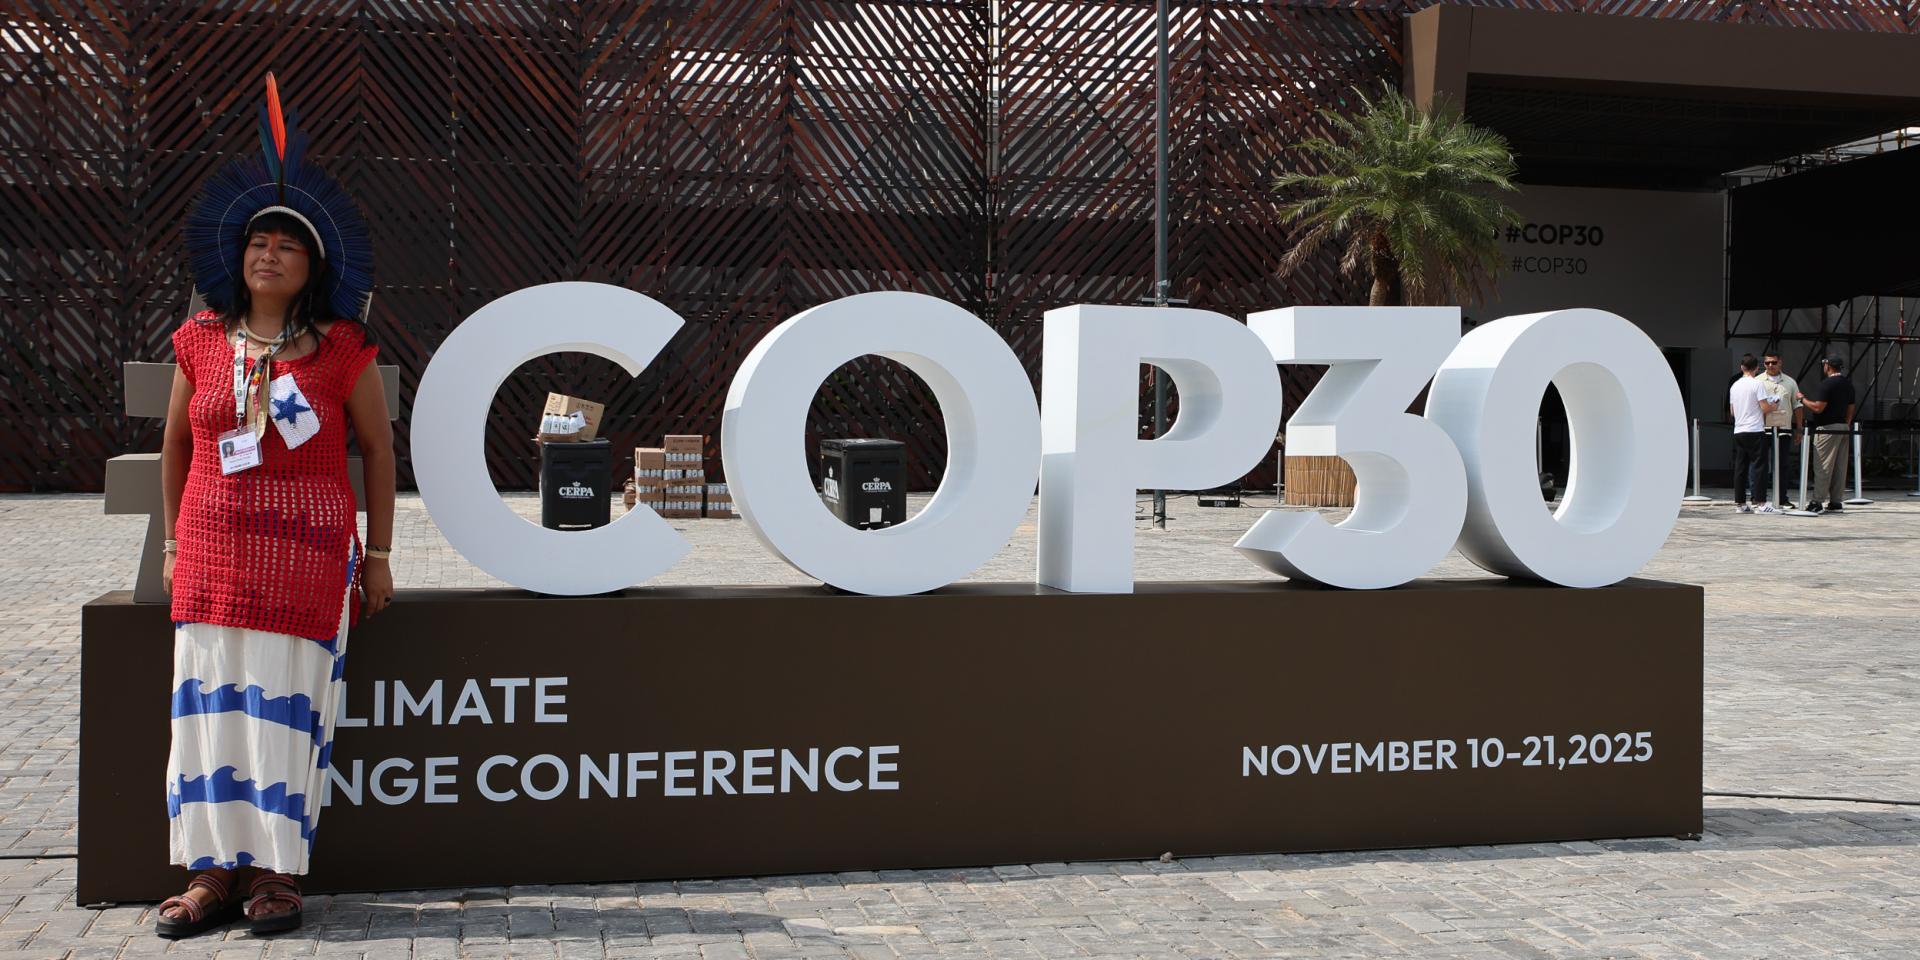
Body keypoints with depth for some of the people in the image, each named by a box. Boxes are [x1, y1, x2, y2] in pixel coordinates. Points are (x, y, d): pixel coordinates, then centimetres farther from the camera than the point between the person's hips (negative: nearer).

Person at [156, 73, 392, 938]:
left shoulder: (341, 348, 0)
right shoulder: (201, 342, 7)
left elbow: (379, 448, 4)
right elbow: (176, 446, 17)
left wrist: (377, 555, 2)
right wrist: (175, 542, 17)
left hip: (309, 553, -2)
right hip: (214, 551, 3)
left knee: (287, 704, -2)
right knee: (209, 703, 0)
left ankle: (274, 873, 5)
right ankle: (212, 873, 7)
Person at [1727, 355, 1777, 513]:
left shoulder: (1734, 386, 11)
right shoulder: (1756, 384, -8)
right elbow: (1765, 407, -12)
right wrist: (1774, 406, 8)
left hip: (1738, 431, 6)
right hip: (1755, 430, -6)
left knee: (1740, 467, 7)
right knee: (1759, 466, -4)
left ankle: (1739, 502, 8)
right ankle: (1760, 503, -8)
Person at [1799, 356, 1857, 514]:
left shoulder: (1826, 384, -14)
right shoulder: (1848, 384, 13)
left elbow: (1818, 407, -18)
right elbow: (1850, 409, 17)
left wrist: (1802, 398, -4)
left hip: (1827, 429, -8)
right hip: (1843, 429, 8)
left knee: (1822, 468, -7)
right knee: (1840, 468, 8)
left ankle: (1816, 502, -7)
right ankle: (1836, 502, 10)